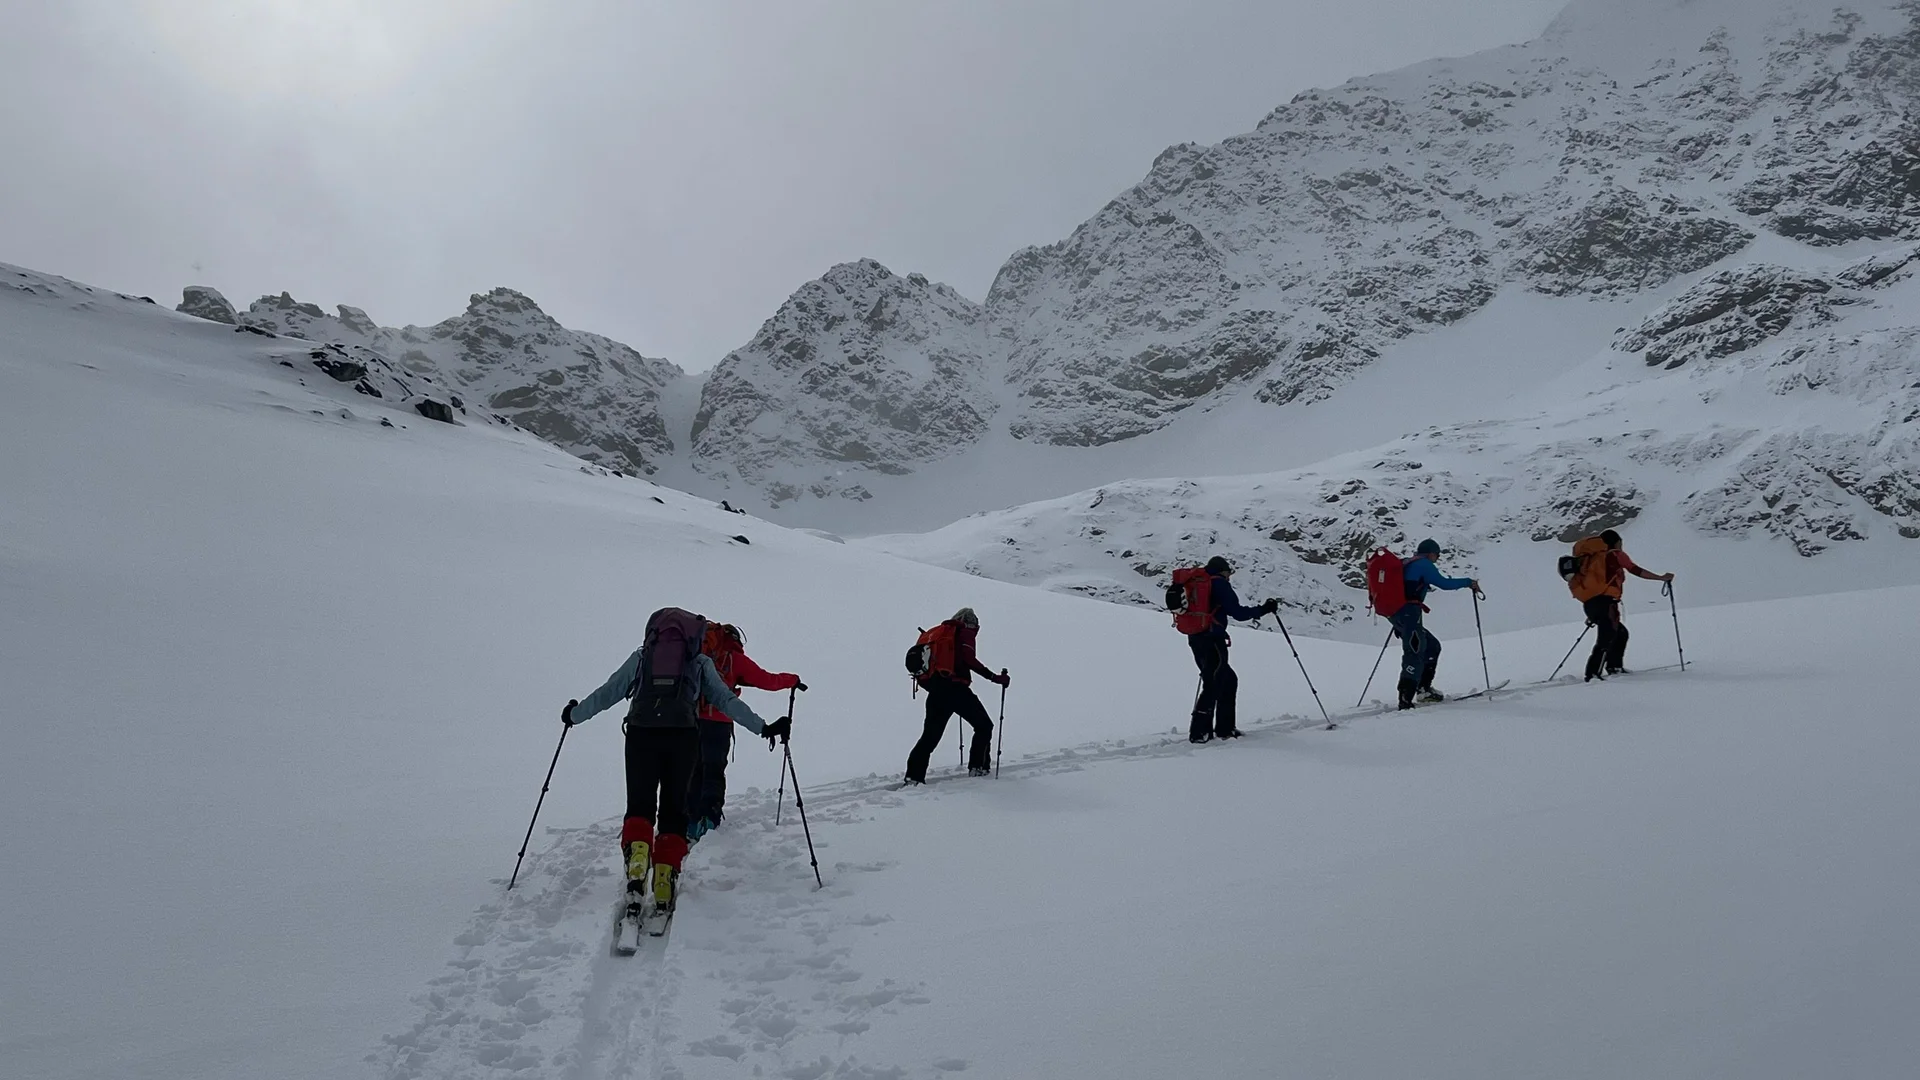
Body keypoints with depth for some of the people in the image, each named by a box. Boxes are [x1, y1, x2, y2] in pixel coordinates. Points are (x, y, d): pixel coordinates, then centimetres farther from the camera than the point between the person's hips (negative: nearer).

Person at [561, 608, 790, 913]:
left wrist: (575, 715, 36)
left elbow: (608, 692, 22)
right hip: (683, 735, 0)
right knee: (674, 808, 10)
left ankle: (637, 850, -22)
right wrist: (763, 728, 17)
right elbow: (726, 700, 14)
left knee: (639, 805, 7)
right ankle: (665, 877, -2)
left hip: (641, 733, 0)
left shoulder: (641, 656, 20)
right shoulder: (700, 662, 18)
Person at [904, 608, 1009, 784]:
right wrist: (994, 677, -10)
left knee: (930, 736, 9)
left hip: (935, 692, 6)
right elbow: (969, 660, -12)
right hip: (956, 688, -6)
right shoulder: (965, 632, 5)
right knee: (984, 726, 12)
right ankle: (978, 767, 9)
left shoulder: (937, 632, 23)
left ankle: (914, 775, -2)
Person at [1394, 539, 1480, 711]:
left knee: (1432, 646, 22)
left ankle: (1424, 689, 20)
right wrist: (1468, 582, 5)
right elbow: (1444, 583, -6)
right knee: (1415, 652, -19)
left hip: (1396, 613, 10)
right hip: (1410, 612, -10)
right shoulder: (1423, 564, 0)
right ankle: (1405, 699, -33)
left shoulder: (1405, 564, 25)